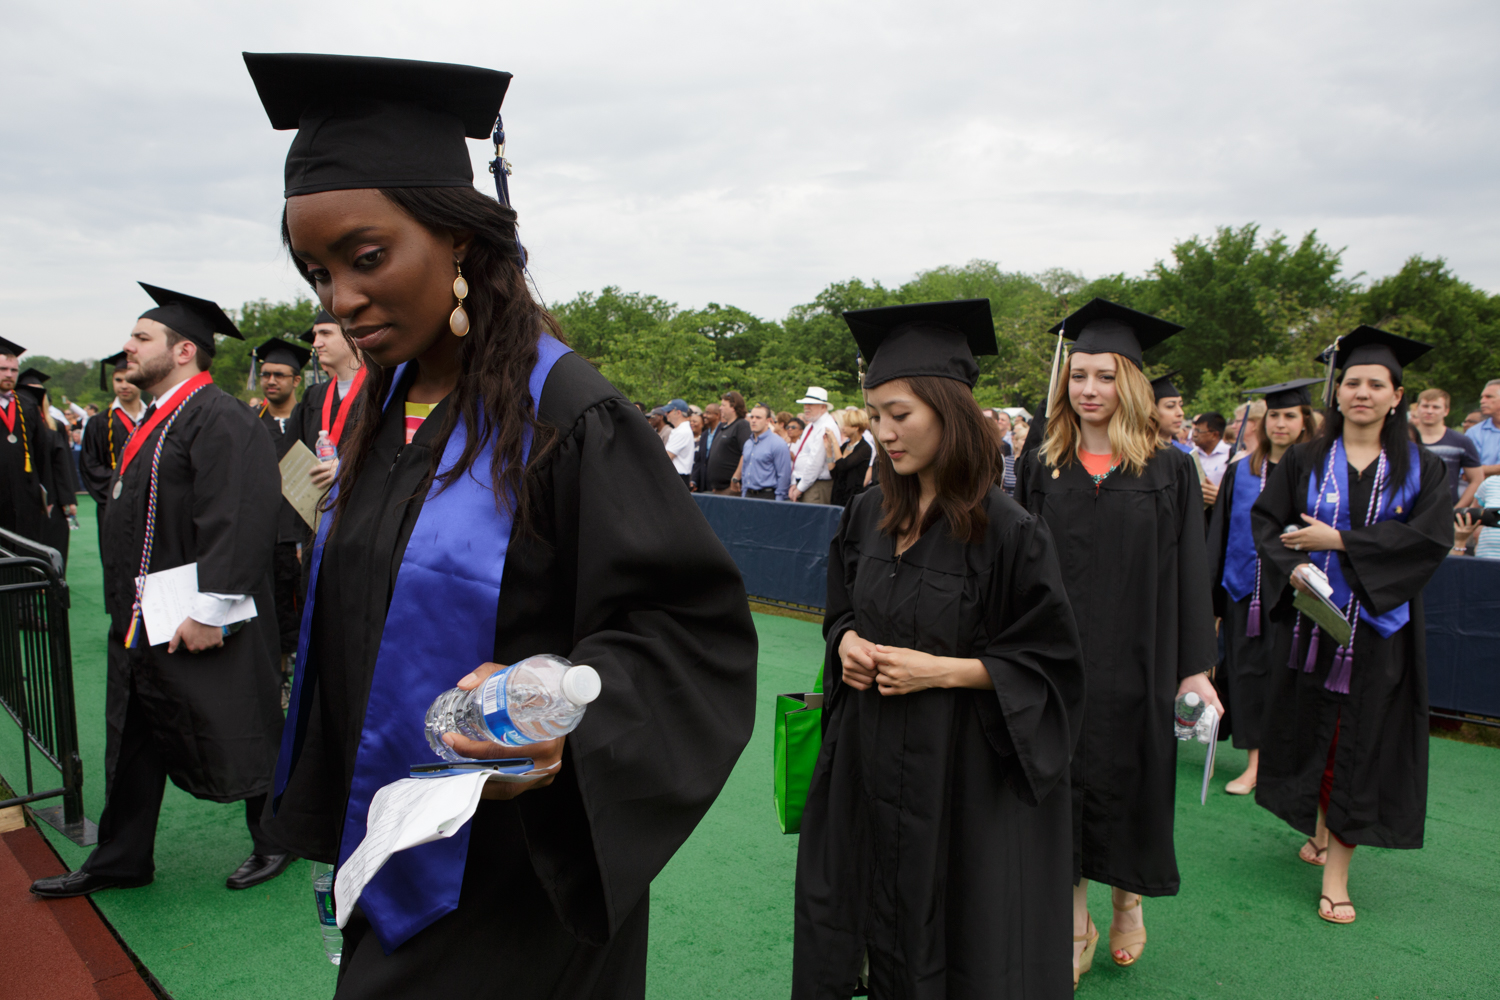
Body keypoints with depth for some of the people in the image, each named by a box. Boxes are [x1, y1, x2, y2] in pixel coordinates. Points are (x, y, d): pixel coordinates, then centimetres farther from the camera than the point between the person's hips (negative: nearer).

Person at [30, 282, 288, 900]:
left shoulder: (219, 420, -17)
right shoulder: (156, 421, 15)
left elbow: (238, 521, -25)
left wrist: (209, 611, -26)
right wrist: (127, 607, 20)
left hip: (196, 627, -10)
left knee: (237, 736, 5)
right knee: (135, 743, 17)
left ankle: (274, 844, 24)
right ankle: (120, 862, 31)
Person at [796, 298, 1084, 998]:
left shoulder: (1009, 533, -16)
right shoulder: (868, 515, 1)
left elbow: (1048, 668, -11)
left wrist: (942, 670, -20)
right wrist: (847, 642, -7)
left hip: (965, 777, -5)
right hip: (870, 763, 5)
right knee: (875, 922, 17)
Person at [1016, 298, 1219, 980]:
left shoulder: (1170, 470, -2)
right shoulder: (1045, 467, 3)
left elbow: (1187, 571, -2)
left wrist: (1195, 666, -5)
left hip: (1135, 660, -1)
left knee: (1127, 780, 11)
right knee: (1062, 783, 8)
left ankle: (1129, 901, 37)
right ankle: (1075, 920, 25)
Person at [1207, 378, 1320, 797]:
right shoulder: (1239, 472, 7)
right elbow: (1219, 536, 7)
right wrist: (1213, 598, 3)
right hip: (1245, 589, 3)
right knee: (1248, 672, 6)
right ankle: (1256, 762, 17)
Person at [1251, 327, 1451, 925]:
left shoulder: (1421, 469, 2)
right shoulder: (1305, 462, 4)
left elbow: (1430, 539, -11)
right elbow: (1265, 521, -1)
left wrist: (1338, 541, -18)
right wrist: (1292, 567, -19)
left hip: (1379, 627, -1)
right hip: (1310, 621, 1)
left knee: (1361, 744, 1)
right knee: (1310, 733, 11)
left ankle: (1336, 872, 8)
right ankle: (1320, 828, 35)